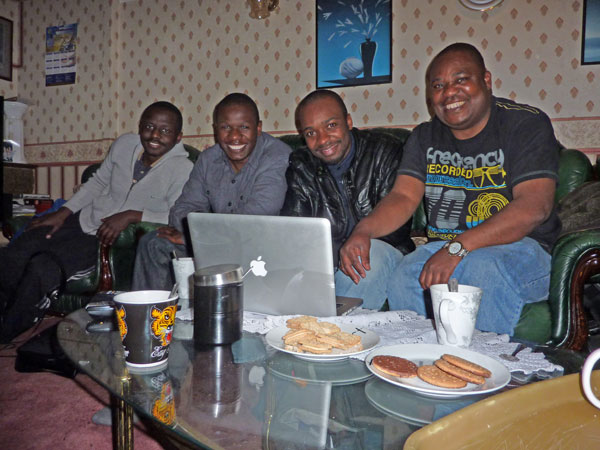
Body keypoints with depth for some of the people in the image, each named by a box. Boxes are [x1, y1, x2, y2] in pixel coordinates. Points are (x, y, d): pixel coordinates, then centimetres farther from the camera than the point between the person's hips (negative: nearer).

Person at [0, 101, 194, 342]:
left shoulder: (182, 170, -18)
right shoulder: (125, 144, -1)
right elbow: (98, 182, 12)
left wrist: (131, 216, -29)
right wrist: (63, 212, 5)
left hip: (114, 240, -5)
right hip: (84, 220, 6)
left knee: (41, 268, -21)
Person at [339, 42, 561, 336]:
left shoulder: (526, 124, -4)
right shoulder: (425, 137, 11)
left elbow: (534, 206, -17)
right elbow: (404, 197, 1)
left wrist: (457, 247, -27)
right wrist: (363, 231, -21)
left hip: (519, 246, -3)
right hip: (442, 248, 3)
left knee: (483, 268, -35)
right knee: (405, 277, -26)